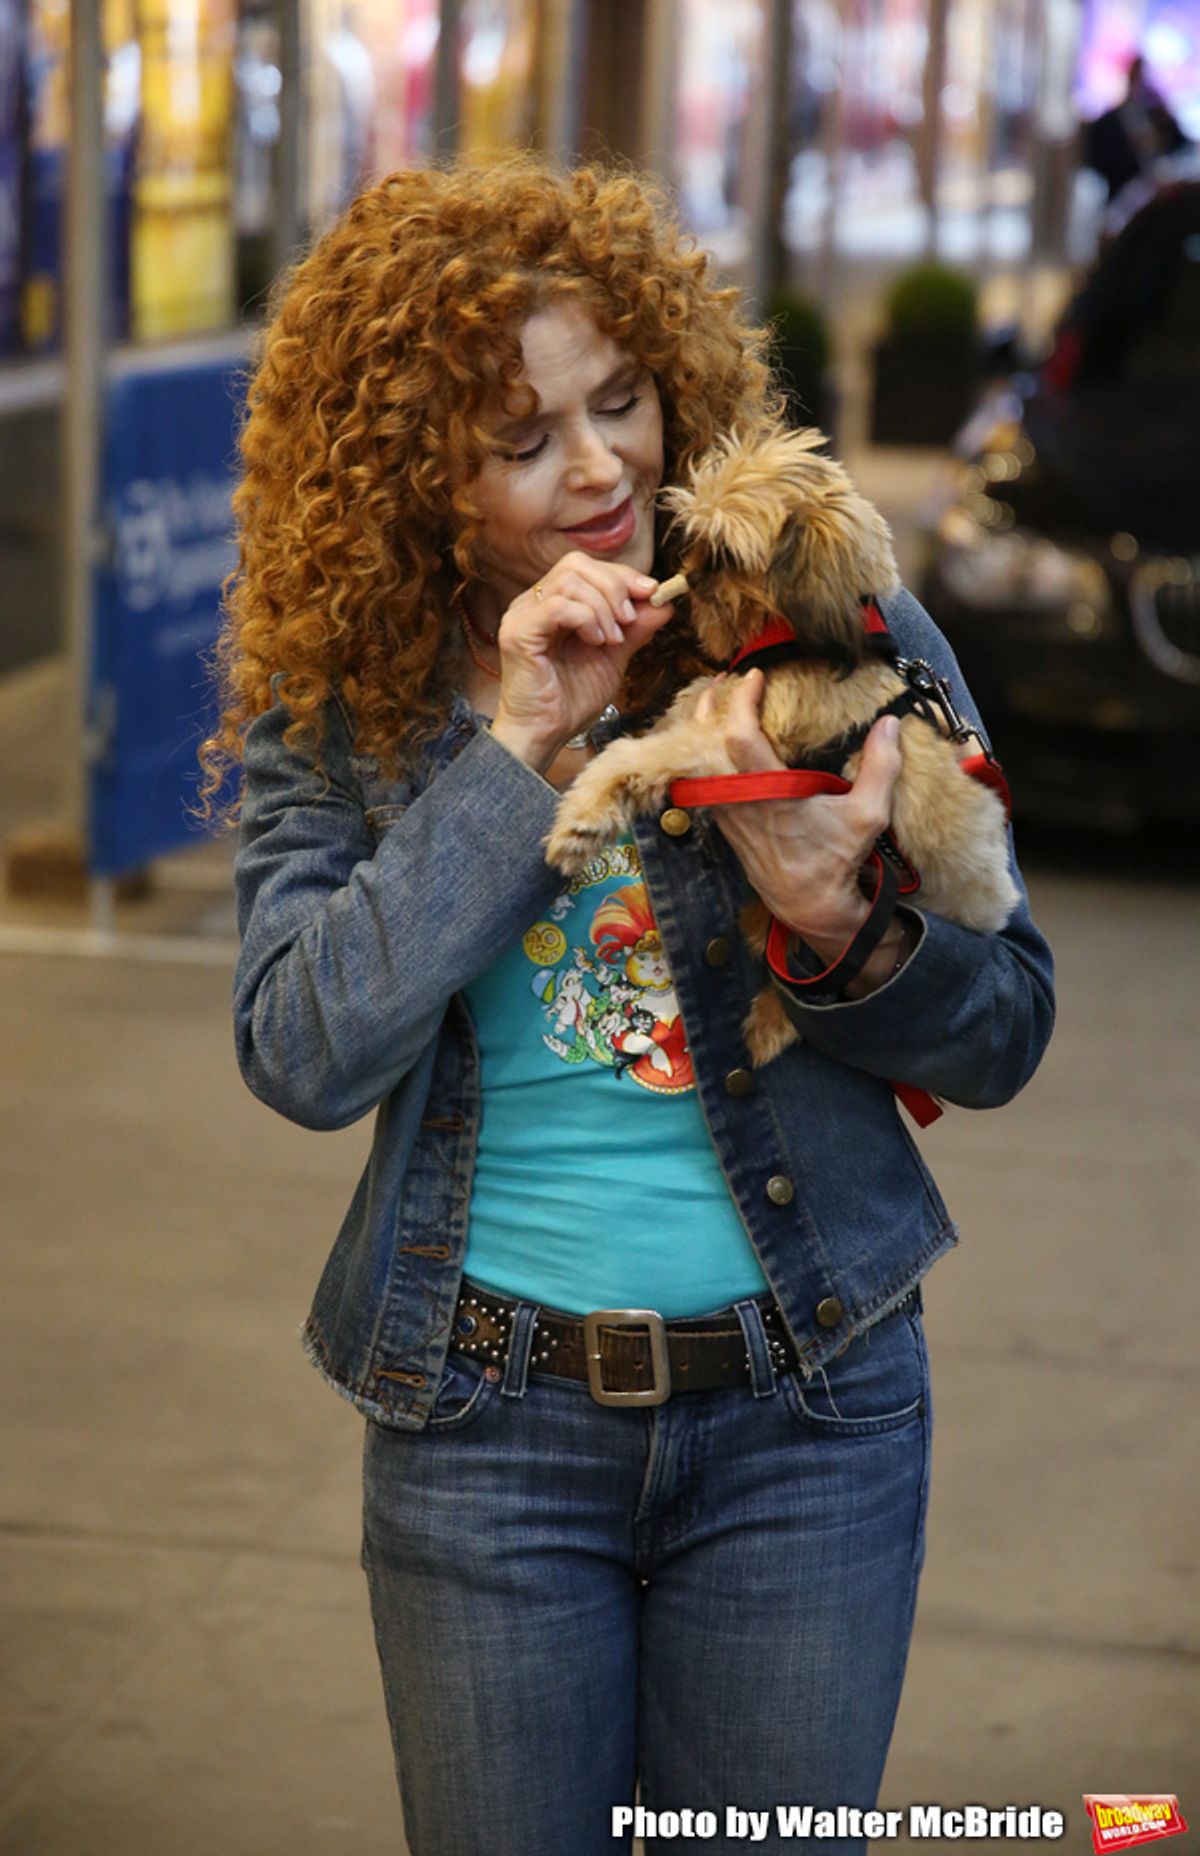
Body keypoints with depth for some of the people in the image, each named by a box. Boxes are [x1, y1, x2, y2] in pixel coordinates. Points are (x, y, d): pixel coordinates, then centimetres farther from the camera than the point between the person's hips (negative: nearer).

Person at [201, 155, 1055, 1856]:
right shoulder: (339, 701, -4)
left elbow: (1005, 1035, -2)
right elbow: (304, 1059, -17)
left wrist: (842, 927, -23)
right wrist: (514, 752, -20)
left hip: (807, 1410, 0)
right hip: (485, 1422, 0)